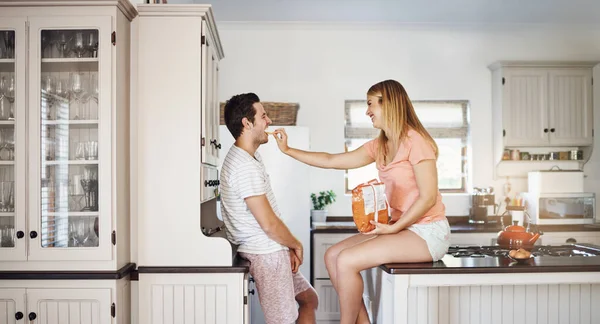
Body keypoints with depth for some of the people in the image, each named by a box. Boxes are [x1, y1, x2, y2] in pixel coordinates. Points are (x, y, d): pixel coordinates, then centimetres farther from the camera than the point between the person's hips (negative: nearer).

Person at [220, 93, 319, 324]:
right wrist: (296, 245, -5)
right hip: (266, 253, -11)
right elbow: (269, 224, -22)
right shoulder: (244, 166, -23)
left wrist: (288, 247, 5)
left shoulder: (249, 157, 10)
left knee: (309, 299, 21)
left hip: (272, 250, 11)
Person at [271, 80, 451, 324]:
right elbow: (330, 161, 11)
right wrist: (287, 150, 9)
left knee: (346, 261, -20)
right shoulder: (378, 146, 10)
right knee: (332, 256, 0)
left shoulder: (415, 141, -14)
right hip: (400, 228, 8)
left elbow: (428, 197, -18)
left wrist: (393, 228, -20)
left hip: (427, 232, -8)